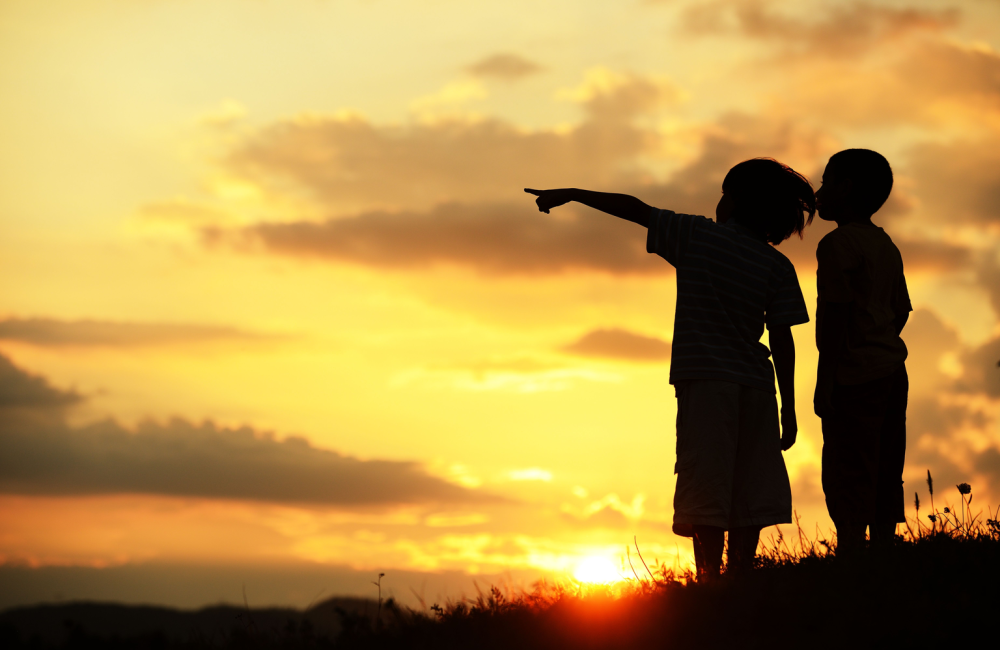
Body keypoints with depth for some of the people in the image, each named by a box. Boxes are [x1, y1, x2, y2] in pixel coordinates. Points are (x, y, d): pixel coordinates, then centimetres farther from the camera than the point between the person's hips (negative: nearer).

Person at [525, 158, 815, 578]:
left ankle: (711, 580, -14)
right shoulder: (778, 267, 6)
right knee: (748, 495, 6)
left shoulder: (698, 236, 2)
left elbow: (634, 209, 7)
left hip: (704, 379, -2)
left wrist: (569, 194, 17)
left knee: (706, 495, -6)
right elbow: (782, 341, 2)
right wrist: (788, 409, 6)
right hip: (755, 386, 2)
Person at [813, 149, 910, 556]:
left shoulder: (838, 244, -10)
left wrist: (824, 380, -15)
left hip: (855, 375, -9)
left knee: (847, 480, -10)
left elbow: (836, 312, -16)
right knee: (883, 480, 9)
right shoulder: (886, 245, 17)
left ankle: (851, 557, -16)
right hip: (892, 369, 9)